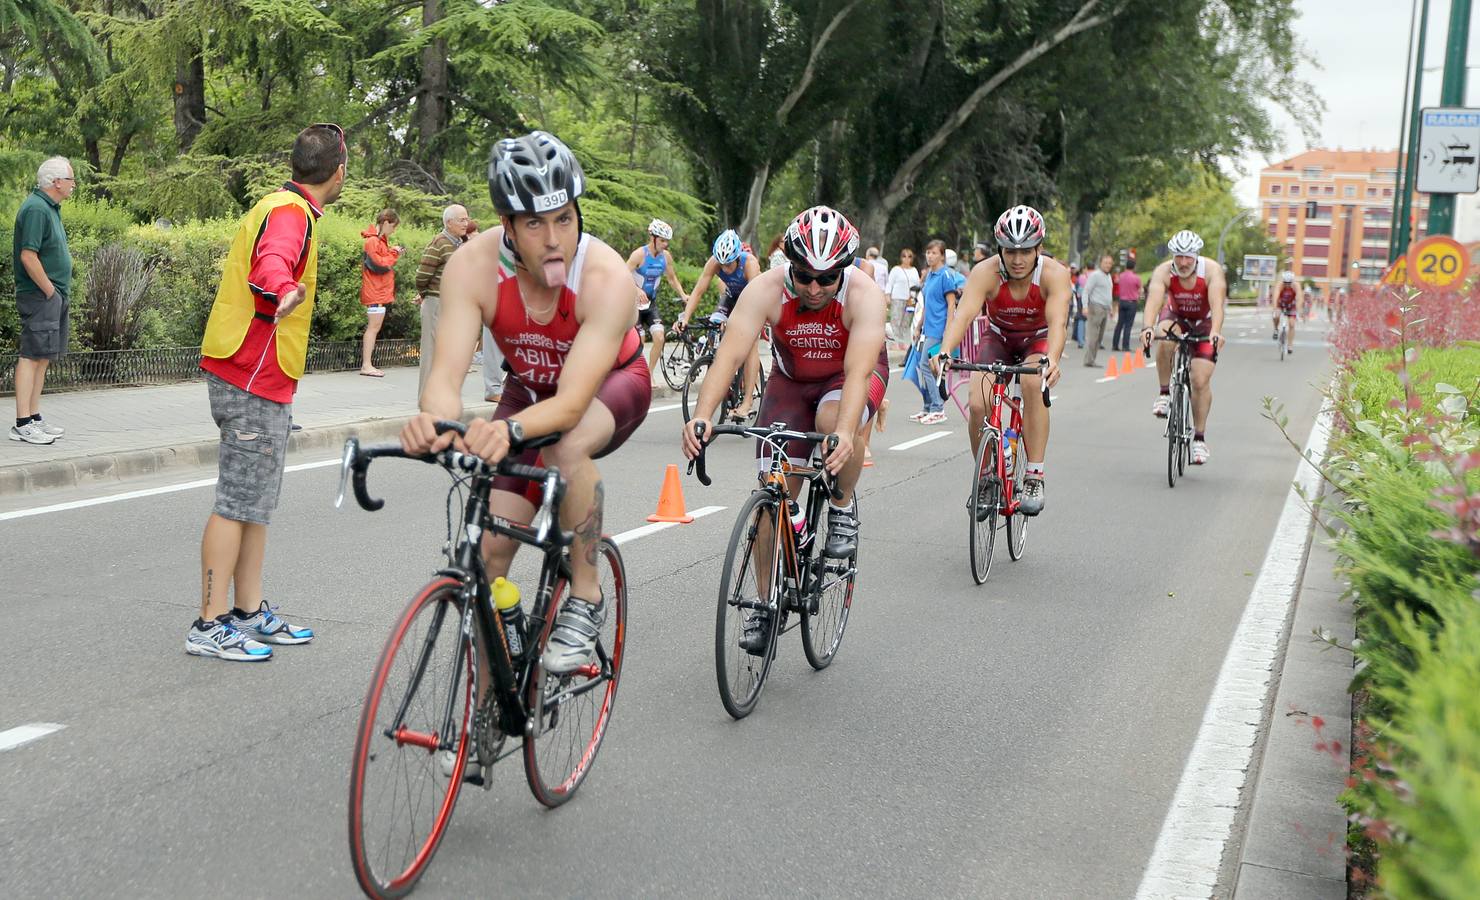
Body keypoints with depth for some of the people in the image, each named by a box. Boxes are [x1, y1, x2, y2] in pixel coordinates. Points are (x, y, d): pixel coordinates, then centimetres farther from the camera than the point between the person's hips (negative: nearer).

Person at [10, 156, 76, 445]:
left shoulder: (50, 208, 16)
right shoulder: (36, 209, -16)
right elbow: (28, 256, -22)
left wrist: (61, 293, 14)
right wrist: (49, 290, -16)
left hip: (55, 296, 10)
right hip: (39, 295, -10)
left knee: (43, 357, 13)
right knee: (32, 356, -9)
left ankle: (34, 418, 20)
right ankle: (22, 424, -8)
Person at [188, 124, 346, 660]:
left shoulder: (279, 205, 18)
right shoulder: (291, 212, -15)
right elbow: (271, 261, -39)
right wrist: (287, 291, -60)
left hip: (257, 380, 11)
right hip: (255, 380, -11)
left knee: (256, 502, 14)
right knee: (238, 503, -7)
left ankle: (251, 614, 22)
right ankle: (210, 626, -3)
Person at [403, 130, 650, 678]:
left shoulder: (607, 277, -36)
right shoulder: (472, 268, -29)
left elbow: (573, 401, -43)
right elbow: (446, 374, -36)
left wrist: (507, 430, -63)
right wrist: (434, 421, -60)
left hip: (611, 383, -3)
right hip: (530, 389, 3)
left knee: (565, 447, -38)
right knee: (489, 548, -7)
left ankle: (586, 600, -18)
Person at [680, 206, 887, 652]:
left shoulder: (864, 294, -31)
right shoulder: (766, 290, -28)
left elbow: (857, 371, -42)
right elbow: (730, 352, -38)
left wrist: (845, 433, -59)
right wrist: (702, 416, -54)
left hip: (851, 374, -2)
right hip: (792, 378, 2)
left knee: (834, 419, -36)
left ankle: (843, 507, -6)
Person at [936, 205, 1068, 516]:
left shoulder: (1054, 274, -29)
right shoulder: (986, 272, -27)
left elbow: (1057, 321, -42)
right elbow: (964, 314, -41)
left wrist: (1052, 359, -62)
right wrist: (945, 352, -60)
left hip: (1038, 339, -1)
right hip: (998, 338, 1)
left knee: (1033, 384, -34)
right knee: (978, 405, -20)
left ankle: (1034, 479, -26)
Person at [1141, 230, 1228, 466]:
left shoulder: (1212, 271, -27)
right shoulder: (1163, 272, -25)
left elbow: (1217, 302, -40)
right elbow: (1154, 299, -40)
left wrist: (1215, 332, -57)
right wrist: (1148, 327, -59)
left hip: (1204, 323, -1)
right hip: (1176, 318, 1)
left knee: (1201, 381, -11)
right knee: (1164, 337, -36)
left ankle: (1199, 437, 1)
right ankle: (1165, 393, -19)